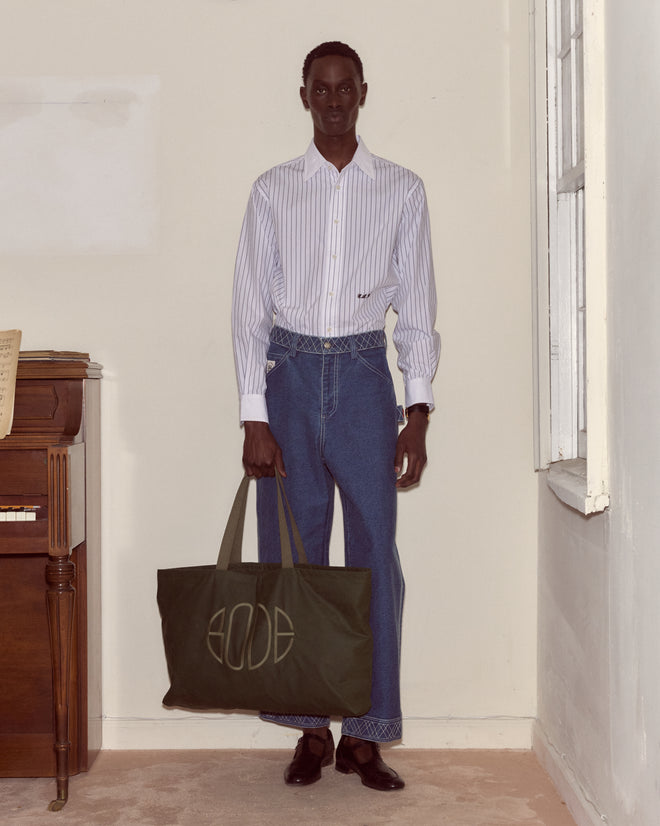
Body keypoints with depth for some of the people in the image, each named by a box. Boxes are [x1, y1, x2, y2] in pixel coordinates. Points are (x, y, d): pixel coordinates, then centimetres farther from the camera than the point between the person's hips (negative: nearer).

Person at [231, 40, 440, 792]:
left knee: (374, 553, -1)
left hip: (364, 374, 0)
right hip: (290, 372, 1)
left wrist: (417, 412, -5)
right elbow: (250, 307, 1)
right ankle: (311, 729, 17)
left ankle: (365, 734, 11)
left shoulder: (402, 191, 5)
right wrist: (254, 417, -6)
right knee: (292, 555, 4)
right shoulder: (273, 191, 5)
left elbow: (417, 309, 4)